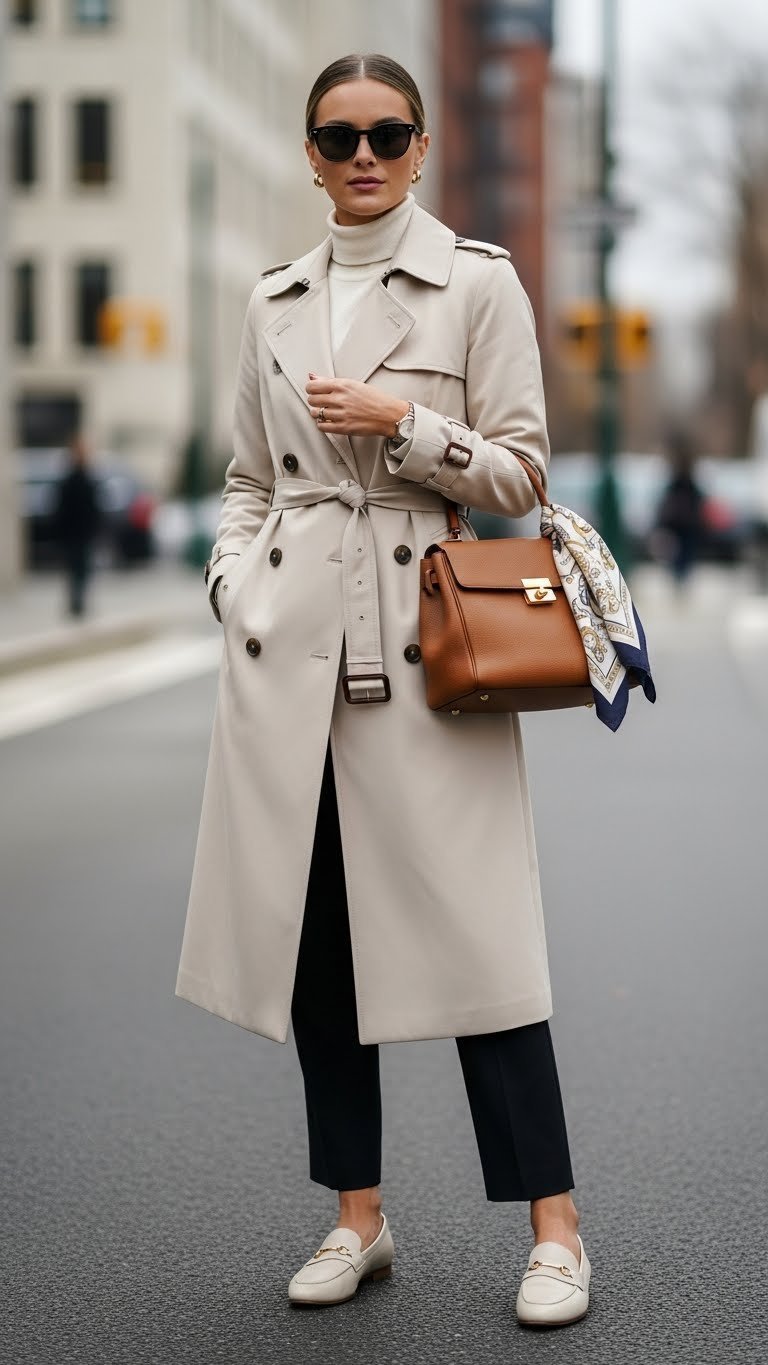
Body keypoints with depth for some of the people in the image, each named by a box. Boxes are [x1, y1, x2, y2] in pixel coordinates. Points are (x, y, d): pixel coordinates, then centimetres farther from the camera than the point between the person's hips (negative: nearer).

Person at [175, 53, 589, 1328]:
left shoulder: (476, 281, 1)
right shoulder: (276, 298, 13)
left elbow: (518, 469, -1)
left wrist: (401, 423, -14)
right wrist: (233, 580, 3)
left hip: (423, 635, -4)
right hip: (290, 641, 4)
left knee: (470, 928, -6)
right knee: (311, 929, 6)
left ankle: (555, 1229, 3)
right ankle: (358, 1213, 19)